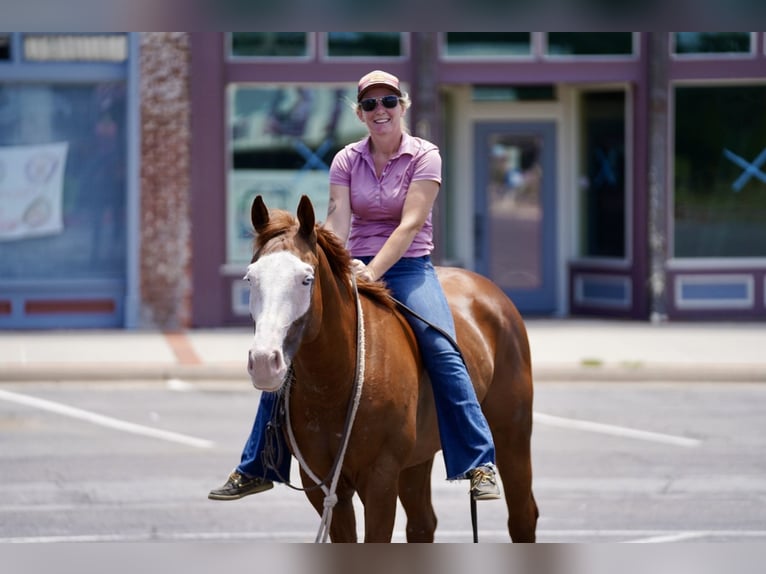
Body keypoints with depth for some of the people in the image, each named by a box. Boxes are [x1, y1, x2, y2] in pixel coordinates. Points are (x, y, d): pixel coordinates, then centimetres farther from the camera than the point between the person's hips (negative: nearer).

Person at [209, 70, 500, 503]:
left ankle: (480, 465, -26)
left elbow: (410, 224, -17)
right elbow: (337, 222, -8)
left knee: (442, 350, -29)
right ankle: (256, 468, 4)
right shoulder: (347, 160, 4)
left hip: (409, 268, -4)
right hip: (355, 267, 4)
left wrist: (372, 272, -29)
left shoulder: (424, 156, -6)